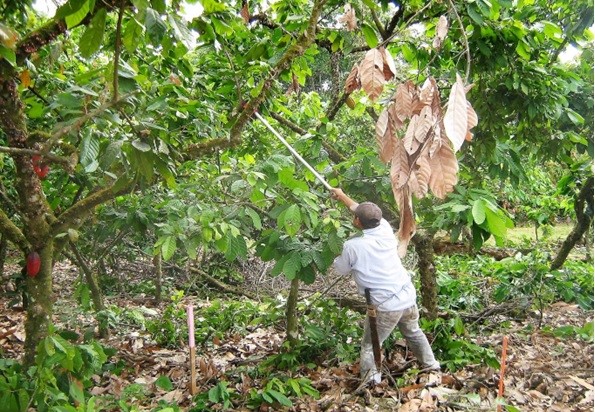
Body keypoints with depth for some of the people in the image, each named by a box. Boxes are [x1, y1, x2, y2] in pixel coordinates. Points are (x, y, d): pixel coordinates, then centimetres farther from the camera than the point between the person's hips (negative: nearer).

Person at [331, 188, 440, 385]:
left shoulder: (352, 246, -17)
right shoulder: (386, 231, -3)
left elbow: (342, 269, 2)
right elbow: (365, 211, 15)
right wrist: (343, 196, 27)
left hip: (385, 306, -6)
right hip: (408, 297, 6)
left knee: (369, 346, 11)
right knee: (414, 333, 30)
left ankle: (370, 381, 1)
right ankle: (431, 365, 43)